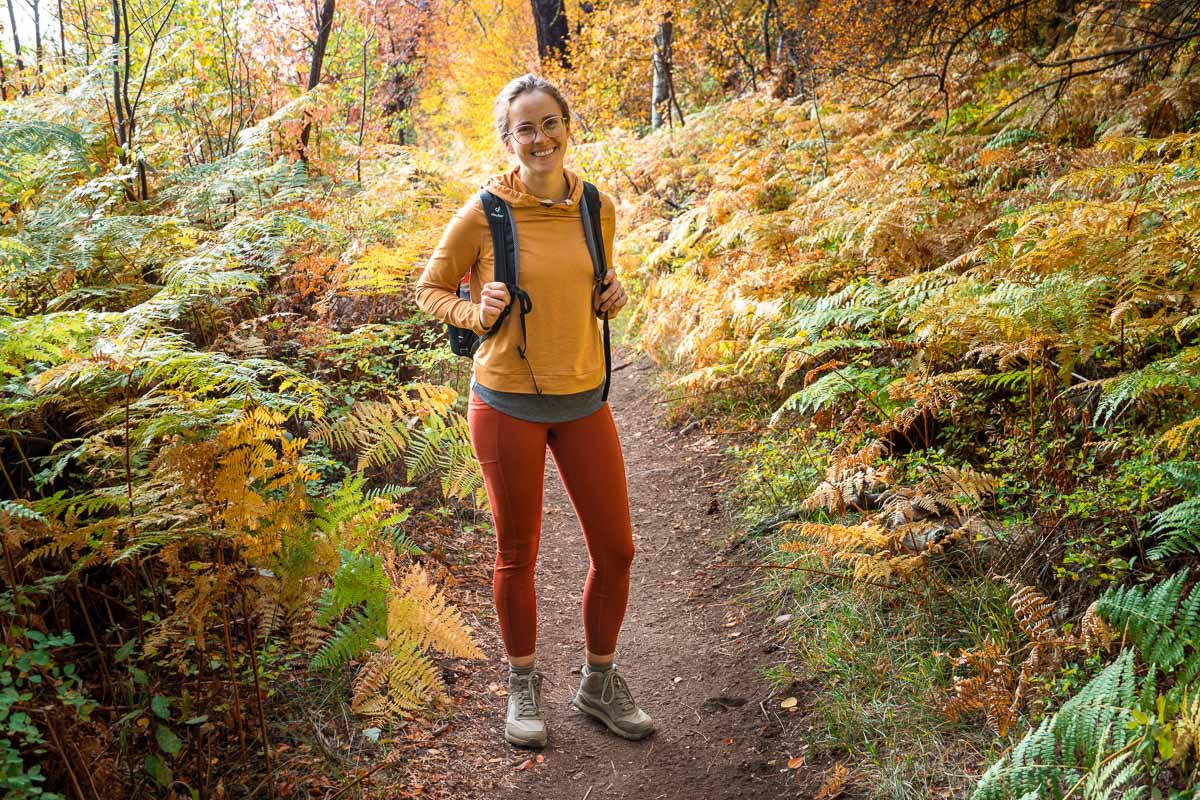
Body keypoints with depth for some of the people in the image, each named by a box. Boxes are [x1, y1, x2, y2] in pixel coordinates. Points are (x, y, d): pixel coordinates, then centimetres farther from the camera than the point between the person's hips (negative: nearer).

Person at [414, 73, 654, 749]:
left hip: (584, 400, 4)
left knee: (616, 551, 8)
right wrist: (476, 314, -18)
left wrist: (614, 296, -5)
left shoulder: (598, 208, 0)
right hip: (508, 403, -3)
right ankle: (524, 685, 33)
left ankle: (600, 682, 31)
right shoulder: (483, 215, -11)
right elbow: (431, 290, 2)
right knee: (518, 555, 10)